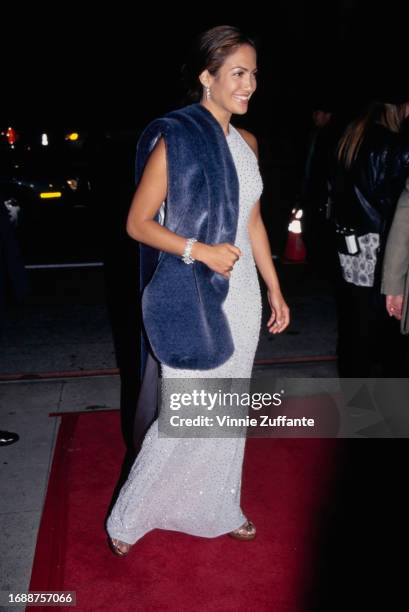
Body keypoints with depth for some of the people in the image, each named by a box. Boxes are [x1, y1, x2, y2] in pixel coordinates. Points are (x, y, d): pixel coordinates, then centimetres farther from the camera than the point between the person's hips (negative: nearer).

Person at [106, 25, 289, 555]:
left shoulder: (246, 143, 9)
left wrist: (275, 290, 14)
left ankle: (221, 508, 37)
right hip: (190, 299, -6)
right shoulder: (174, 139, -11)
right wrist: (200, 250, -22)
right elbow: (138, 223, -10)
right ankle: (128, 517, 22)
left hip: (240, 297, 7)